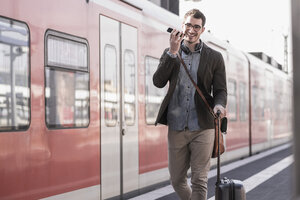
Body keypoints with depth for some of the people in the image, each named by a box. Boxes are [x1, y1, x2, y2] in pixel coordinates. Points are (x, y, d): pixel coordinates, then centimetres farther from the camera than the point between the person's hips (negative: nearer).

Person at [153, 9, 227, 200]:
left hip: (202, 128, -2)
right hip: (176, 128, 3)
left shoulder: (214, 57, 5)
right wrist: (173, 52, -13)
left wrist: (219, 105, -20)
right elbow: (158, 82, -4)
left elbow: (220, 90, 4)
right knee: (177, 180, 11)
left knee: (199, 181, -3)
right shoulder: (170, 53, 10)